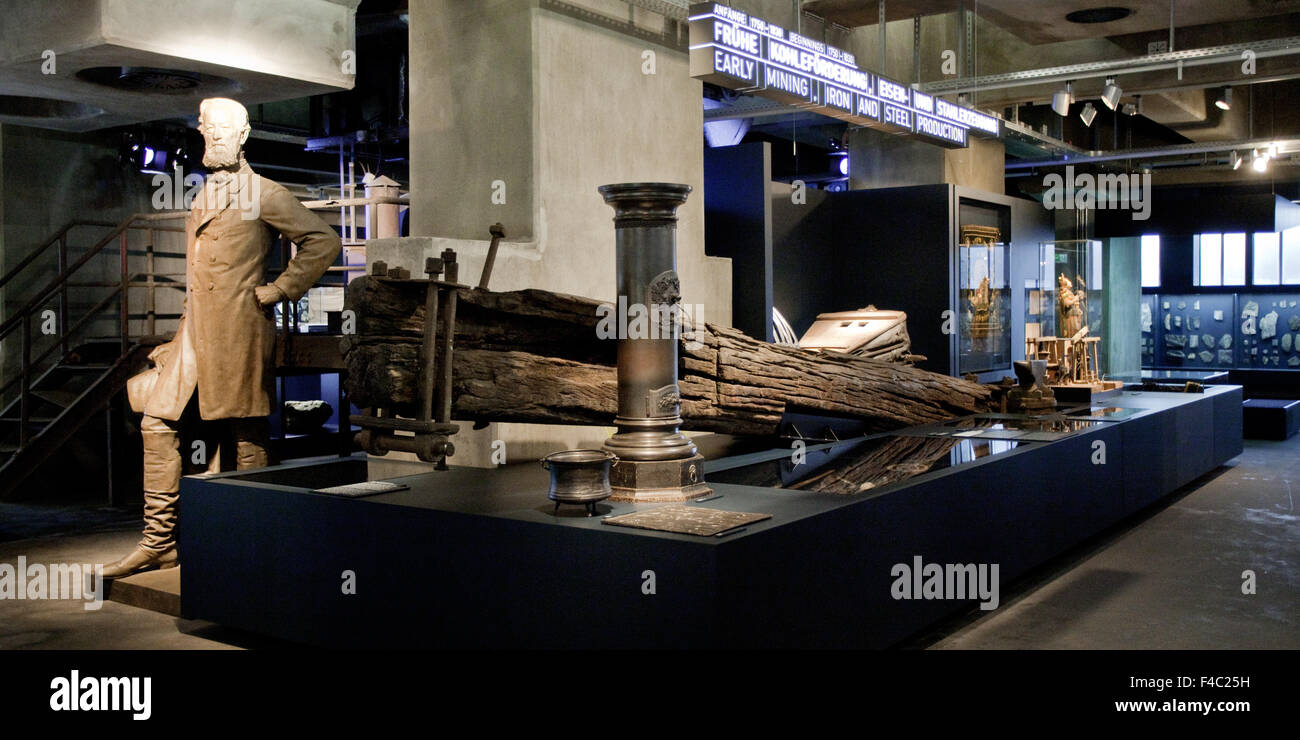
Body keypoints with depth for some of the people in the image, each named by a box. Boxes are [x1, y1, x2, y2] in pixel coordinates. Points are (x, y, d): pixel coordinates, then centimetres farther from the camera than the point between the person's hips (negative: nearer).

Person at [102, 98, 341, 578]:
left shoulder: (263, 194, -4)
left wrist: (278, 290, -9)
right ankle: (159, 540, 9)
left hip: (239, 331, -8)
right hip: (194, 331, 8)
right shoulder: (204, 196, 19)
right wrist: (192, 316, 18)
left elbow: (324, 241, -9)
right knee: (158, 422, 2)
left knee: (246, 436, 0)